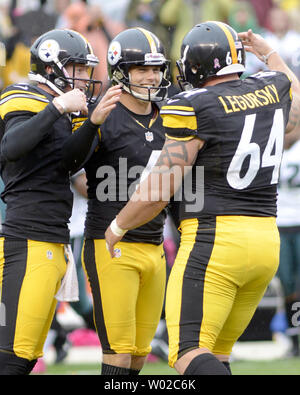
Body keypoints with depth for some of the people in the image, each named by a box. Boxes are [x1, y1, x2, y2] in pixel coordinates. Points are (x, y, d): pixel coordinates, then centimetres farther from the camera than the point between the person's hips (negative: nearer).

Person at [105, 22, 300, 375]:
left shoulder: (194, 108, -10)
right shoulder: (271, 89, 8)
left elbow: (161, 189, -9)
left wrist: (117, 227, 6)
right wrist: (269, 54, 49)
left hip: (213, 241, -7)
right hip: (266, 242, 7)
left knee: (190, 356, -12)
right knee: (215, 354, 16)